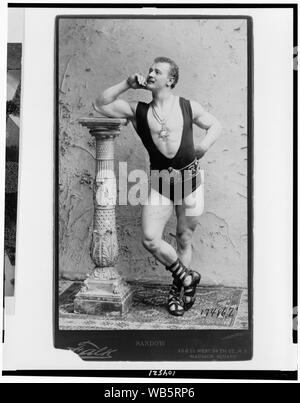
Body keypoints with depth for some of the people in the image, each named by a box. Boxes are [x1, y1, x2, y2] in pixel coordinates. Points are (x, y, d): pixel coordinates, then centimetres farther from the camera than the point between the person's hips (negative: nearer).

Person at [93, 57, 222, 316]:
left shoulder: (188, 107, 5)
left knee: (184, 240, 9)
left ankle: (179, 290, 30)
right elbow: (100, 105, 5)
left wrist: (204, 146, -2)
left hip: (190, 177, -1)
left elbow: (215, 125, 17)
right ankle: (187, 278, 14)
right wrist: (127, 85, 0)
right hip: (160, 181, 1)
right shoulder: (138, 111, 6)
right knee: (150, 239, -10)